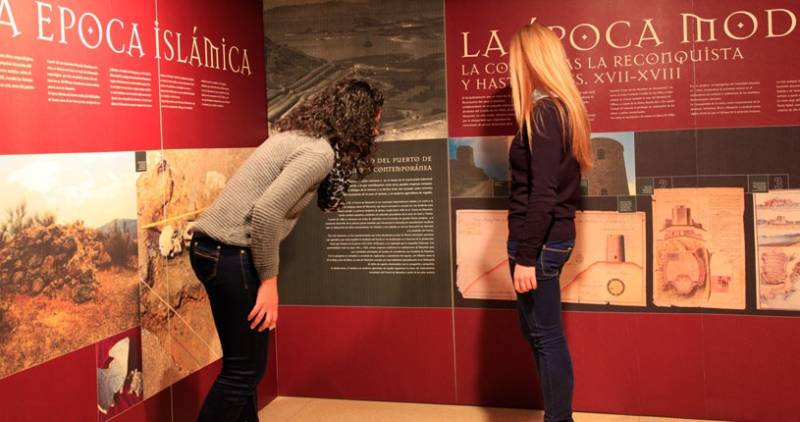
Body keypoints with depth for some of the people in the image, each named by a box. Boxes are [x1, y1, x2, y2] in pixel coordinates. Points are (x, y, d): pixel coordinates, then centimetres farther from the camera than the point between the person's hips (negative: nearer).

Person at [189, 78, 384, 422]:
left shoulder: (299, 136, 13)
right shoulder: (319, 153, -15)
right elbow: (266, 213, -23)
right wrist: (269, 281, -18)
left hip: (215, 245, 10)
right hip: (230, 253, -10)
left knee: (244, 362, 20)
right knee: (244, 368, 1)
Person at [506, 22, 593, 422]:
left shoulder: (543, 111, -16)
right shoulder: (561, 107, 13)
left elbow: (542, 194, -21)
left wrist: (526, 256, -20)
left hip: (540, 241, -10)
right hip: (552, 237, 10)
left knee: (546, 337, 0)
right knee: (538, 332, 18)